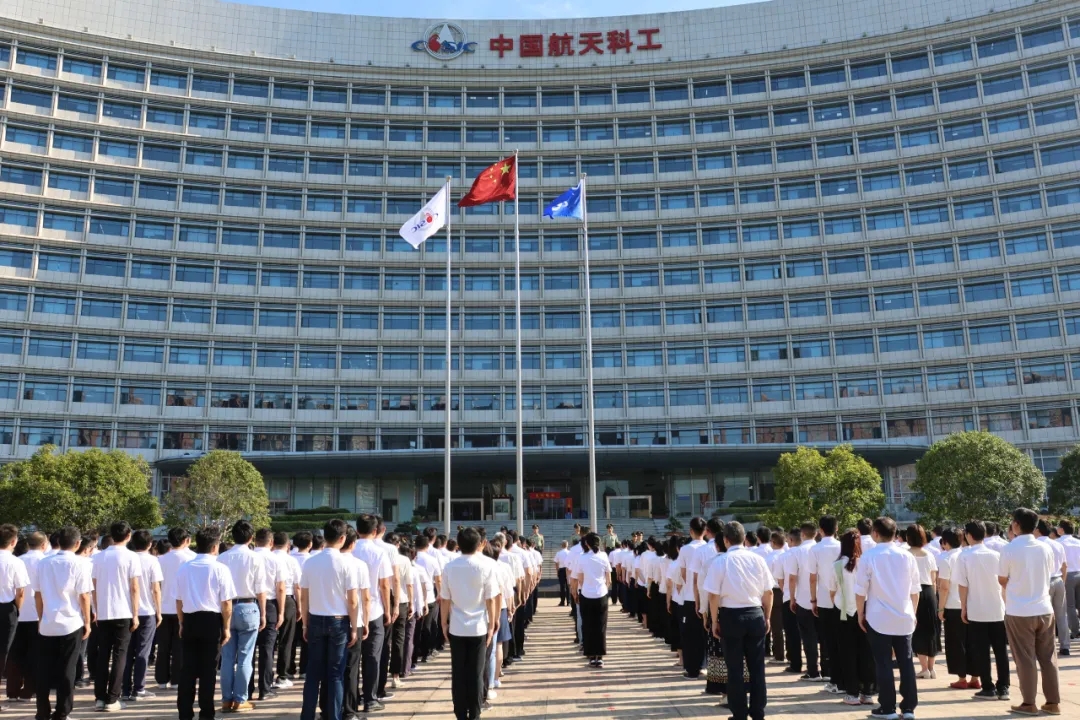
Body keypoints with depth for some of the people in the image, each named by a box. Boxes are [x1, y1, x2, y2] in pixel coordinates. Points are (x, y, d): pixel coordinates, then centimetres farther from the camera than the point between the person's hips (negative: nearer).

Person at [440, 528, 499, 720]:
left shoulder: (449, 567, -3)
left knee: (458, 674, 9)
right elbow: (490, 600, -6)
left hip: (456, 628, 1)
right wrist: (491, 625, 3)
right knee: (476, 674, 7)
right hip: (478, 628, -1)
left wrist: (443, 623, 11)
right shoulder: (486, 567, -8)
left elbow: (445, 600, -1)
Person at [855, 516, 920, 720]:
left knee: (884, 664, 3)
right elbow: (915, 589, 9)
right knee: (906, 662, 10)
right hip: (904, 618, 3)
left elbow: (861, 591, -7)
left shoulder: (869, 557, -8)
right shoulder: (907, 556, 2)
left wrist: (860, 614, 5)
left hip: (879, 619, -3)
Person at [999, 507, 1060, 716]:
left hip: (1018, 612, -4)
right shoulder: (1045, 549, 1)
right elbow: (1048, 576, 12)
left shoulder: (1009, 549, -12)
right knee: (1048, 657, 12)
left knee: (1025, 659, 4)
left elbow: (1002, 580, -3)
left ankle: (1029, 704, 10)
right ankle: (1053, 702, 19)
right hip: (1044, 610, 4)